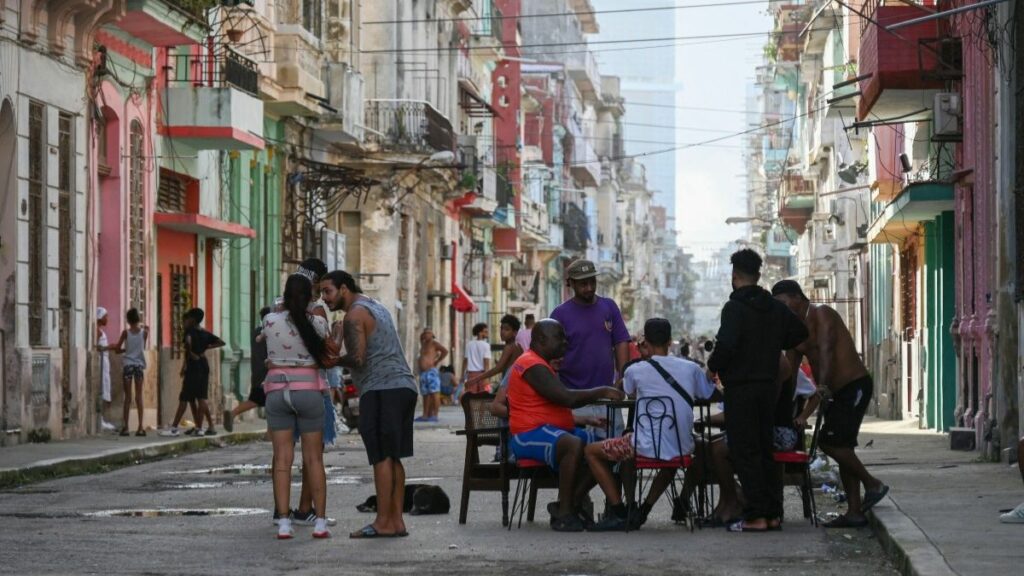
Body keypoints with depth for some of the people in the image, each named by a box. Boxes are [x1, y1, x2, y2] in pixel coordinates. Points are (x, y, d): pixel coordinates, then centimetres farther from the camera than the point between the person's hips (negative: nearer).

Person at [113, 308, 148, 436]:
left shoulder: (126, 332, -5)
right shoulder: (144, 332, -2)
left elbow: (118, 349, -3)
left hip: (127, 365, -1)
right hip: (139, 365, 1)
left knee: (127, 397, 3)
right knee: (139, 396, 3)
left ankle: (125, 427, 0)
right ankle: (140, 427, -3)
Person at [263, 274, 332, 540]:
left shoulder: (270, 321, -4)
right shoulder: (318, 323, -5)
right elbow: (325, 358, 8)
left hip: (277, 392, 1)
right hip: (309, 391, -1)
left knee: (282, 459, 1)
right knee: (314, 459, 6)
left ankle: (283, 523, -5)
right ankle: (320, 522, 2)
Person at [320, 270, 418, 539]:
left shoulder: (355, 314, -6)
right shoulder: (376, 307, 24)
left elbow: (357, 359, -16)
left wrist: (332, 361, 1)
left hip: (381, 390, -9)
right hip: (404, 386, 9)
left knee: (381, 457, -8)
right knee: (393, 458, 10)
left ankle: (383, 522, -9)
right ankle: (397, 520, 9)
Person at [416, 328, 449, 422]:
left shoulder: (434, 343, -2)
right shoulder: (423, 343, 21)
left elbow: (445, 351, -12)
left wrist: (437, 361, -9)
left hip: (431, 371, -9)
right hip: (423, 372, 9)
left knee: (434, 394, -11)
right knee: (425, 395, 8)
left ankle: (434, 415, -16)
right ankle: (426, 415, 9)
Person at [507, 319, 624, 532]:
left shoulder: (541, 365, 22)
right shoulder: (533, 366, -13)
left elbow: (563, 401, 25)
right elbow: (567, 398, -22)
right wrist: (602, 392, -14)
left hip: (553, 430, 11)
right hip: (530, 434, -11)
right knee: (575, 445, -36)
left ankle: (571, 504, -5)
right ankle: (564, 514, -32)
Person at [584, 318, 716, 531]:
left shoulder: (636, 371, -3)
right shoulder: (691, 368, 4)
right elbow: (711, 394, 19)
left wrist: (643, 360, 20)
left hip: (648, 448, -4)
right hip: (682, 449, 4)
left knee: (591, 451, 15)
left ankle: (619, 513, 6)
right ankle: (643, 512, 32)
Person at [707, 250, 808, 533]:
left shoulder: (735, 307, -13)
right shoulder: (776, 308, 9)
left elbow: (726, 345, -23)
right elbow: (800, 334, 15)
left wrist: (713, 365, -5)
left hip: (740, 388, -7)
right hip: (769, 386, 7)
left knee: (744, 452, -4)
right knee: (765, 450, 14)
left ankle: (756, 516, -7)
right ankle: (773, 513, 13)